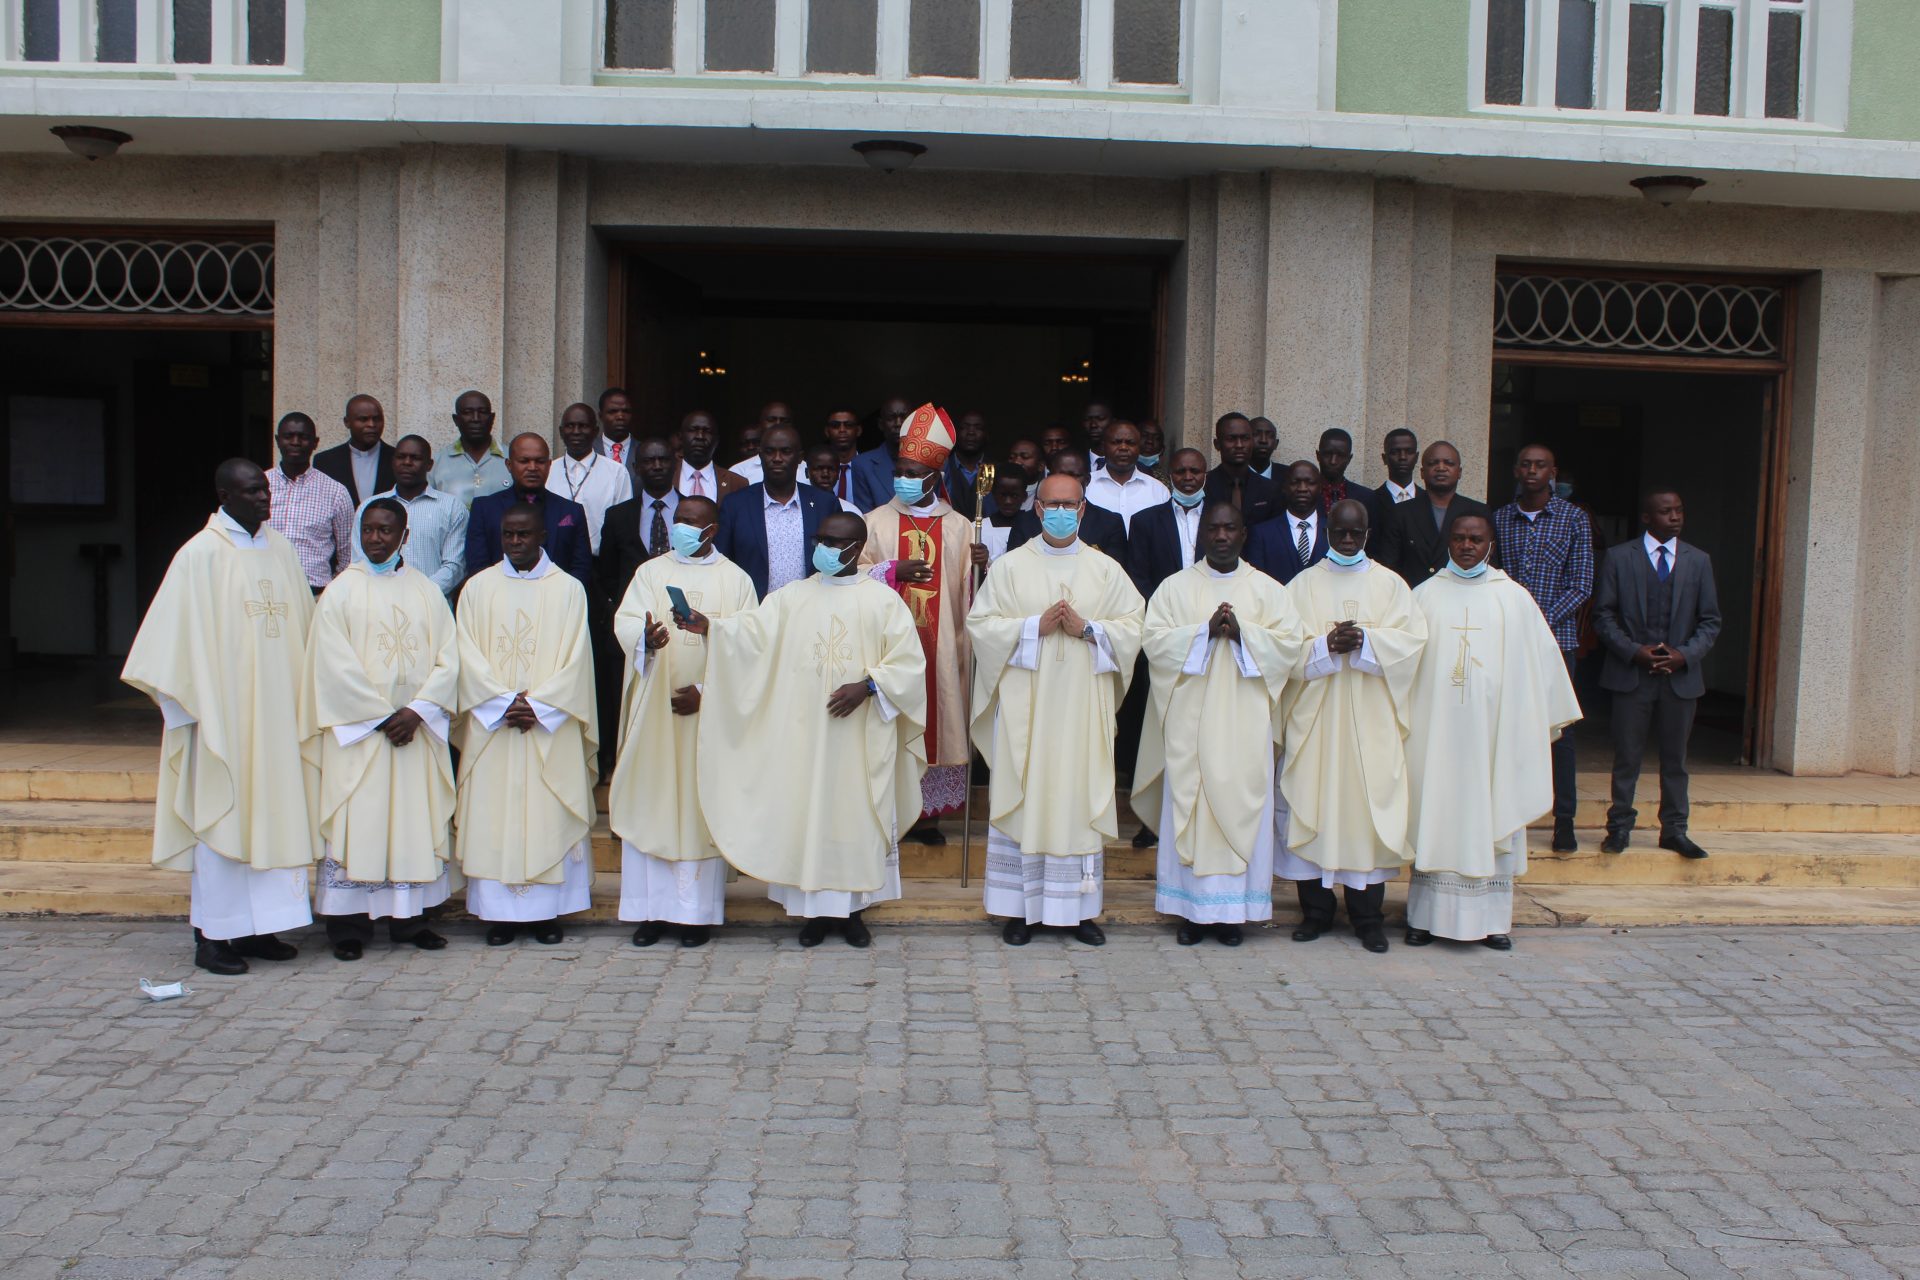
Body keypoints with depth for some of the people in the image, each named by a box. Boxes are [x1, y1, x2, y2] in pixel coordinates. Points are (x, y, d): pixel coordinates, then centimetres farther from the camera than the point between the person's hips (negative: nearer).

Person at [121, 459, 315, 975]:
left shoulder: (280, 549, 10)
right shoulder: (200, 555, -7)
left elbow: (304, 624, 14)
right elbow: (178, 636, -8)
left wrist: (305, 695, 9)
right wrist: (190, 706, -10)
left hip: (277, 709, 6)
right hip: (222, 709, -6)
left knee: (271, 812, 8)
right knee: (221, 815, -1)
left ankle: (256, 927, 17)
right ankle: (212, 935, 7)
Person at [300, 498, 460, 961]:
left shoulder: (427, 591, 8)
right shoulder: (340, 592, 1)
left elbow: (448, 658, 2)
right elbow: (336, 667, -6)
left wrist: (418, 710, -12)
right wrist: (382, 716, -11)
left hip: (417, 730, 3)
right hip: (357, 730, -2)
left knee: (415, 820, 4)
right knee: (356, 822, -2)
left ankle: (409, 918, 13)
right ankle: (349, 926, 5)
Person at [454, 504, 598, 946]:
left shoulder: (568, 588, 4)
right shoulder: (478, 587, 8)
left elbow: (575, 658, -2)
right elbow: (469, 656, 1)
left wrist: (537, 705, -12)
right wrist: (505, 703, -11)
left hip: (551, 725, -1)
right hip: (492, 723, 1)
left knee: (549, 816, 0)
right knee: (494, 814, 0)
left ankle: (547, 912, 6)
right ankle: (500, 913, 7)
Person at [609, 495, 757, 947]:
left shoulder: (736, 580, 5)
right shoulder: (650, 572, 9)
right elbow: (625, 622, -5)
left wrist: (706, 690, -12)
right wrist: (646, 638, -28)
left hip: (709, 709, -1)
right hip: (654, 707, 1)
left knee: (702, 805, 1)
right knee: (649, 803, 1)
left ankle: (698, 911, 7)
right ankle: (650, 909, 8)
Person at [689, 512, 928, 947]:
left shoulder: (883, 600, 0)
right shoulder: (792, 597, 7)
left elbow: (909, 662, -3)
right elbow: (752, 632, -6)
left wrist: (867, 686, -16)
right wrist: (709, 627, -22)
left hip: (861, 737, -2)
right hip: (804, 735, 2)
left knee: (857, 816, 3)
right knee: (806, 812, 3)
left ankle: (853, 907, 15)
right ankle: (816, 907, 14)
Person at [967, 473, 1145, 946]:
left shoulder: (1107, 570, 8)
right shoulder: (1010, 566, 5)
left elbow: (1134, 627, 5)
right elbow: (980, 623, 0)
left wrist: (1086, 628, -11)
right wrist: (1035, 626, -12)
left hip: (1083, 707, 1)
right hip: (1024, 705, -1)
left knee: (1080, 798, 2)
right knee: (1023, 798, 0)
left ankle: (1078, 908, 12)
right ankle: (1019, 908, 9)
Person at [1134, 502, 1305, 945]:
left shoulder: (1268, 589, 9)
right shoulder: (1176, 587, 7)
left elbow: (1291, 642, -1)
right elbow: (1155, 640, -4)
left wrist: (1241, 632, -14)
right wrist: (1206, 631, -15)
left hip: (1244, 723, 0)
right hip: (1190, 720, 0)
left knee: (1239, 805, 0)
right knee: (1188, 805, -1)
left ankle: (1232, 909, 8)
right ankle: (1190, 907, 6)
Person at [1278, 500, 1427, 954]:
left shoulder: (1390, 585, 10)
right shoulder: (1303, 585, 9)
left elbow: (1410, 639, -1)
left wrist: (1364, 641, -16)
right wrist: (1327, 645, -17)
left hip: (1371, 719, 0)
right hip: (1314, 716, 0)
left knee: (1369, 806, -2)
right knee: (1312, 806, -1)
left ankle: (1368, 916, 6)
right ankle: (1316, 910, 9)